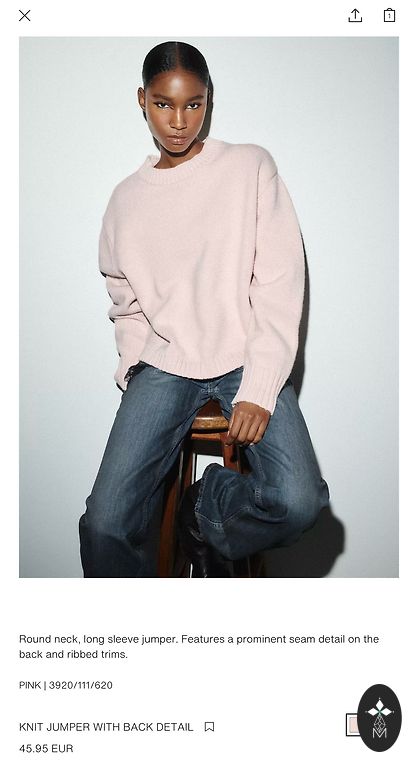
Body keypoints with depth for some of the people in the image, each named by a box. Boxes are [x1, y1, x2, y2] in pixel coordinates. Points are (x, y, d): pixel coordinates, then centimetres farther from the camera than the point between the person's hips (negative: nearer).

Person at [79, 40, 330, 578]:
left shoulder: (250, 166, 4)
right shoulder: (127, 199, 13)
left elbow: (280, 283, -4)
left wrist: (258, 392, -12)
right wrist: (134, 373, 1)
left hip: (247, 361, -1)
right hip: (162, 367, 2)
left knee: (296, 502, -27)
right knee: (106, 524, -18)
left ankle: (203, 508, 4)